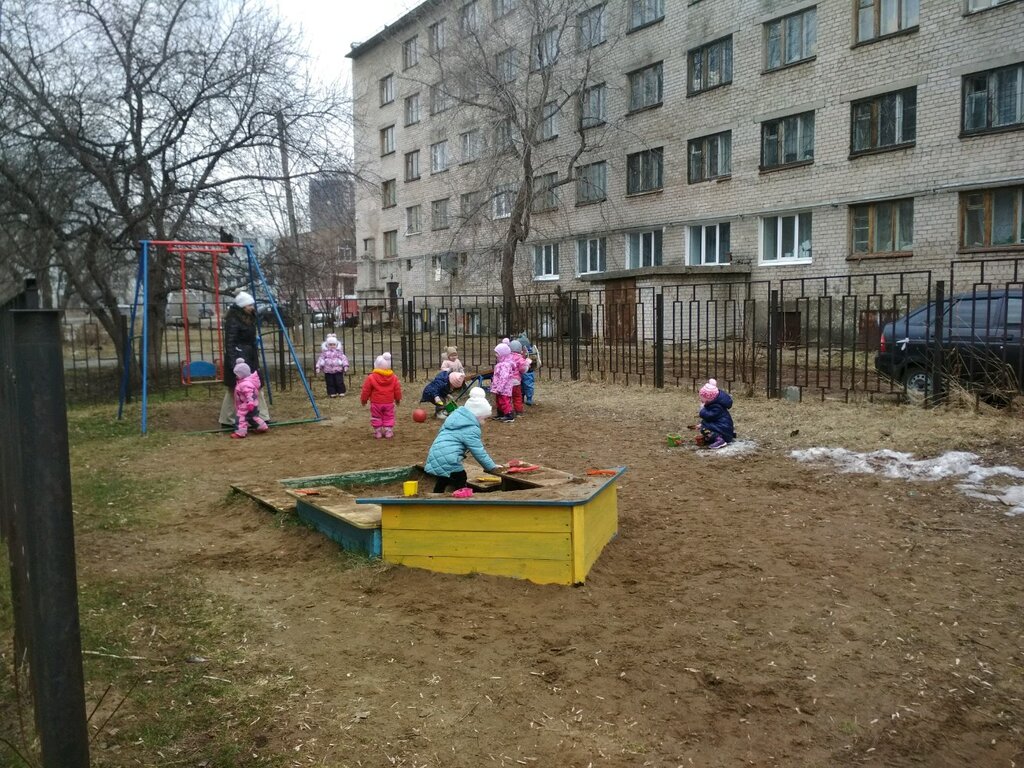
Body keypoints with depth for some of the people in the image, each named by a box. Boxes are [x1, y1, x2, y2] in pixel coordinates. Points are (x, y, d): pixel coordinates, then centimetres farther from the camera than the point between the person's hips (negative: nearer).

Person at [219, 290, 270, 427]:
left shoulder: (249, 318, 12)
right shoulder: (233, 321, -15)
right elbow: (229, 343, -19)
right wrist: (234, 363, -23)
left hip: (250, 359, 9)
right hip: (239, 359, -9)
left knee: (256, 387, 9)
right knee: (236, 389, -2)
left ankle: (262, 417, 13)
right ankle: (227, 420, 9)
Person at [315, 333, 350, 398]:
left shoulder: (339, 351, 2)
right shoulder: (325, 352, 4)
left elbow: (343, 358, 1)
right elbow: (321, 359, 5)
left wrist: (345, 366, -9)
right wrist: (318, 367, -2)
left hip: (338, 370, -1)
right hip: (328, 371, 1)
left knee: (339, 382, 0)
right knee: (330, 382, 5)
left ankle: (341, 392, 10)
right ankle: (332, 393, 12)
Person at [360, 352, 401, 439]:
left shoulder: (371, 377, -11)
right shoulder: (393, 377, -3)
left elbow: (366, 390, -5)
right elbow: (397, 390, 5)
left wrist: (363, 399, 10)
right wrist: (398, 399, 20)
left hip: (376, 403, -2)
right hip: (389, 402, 2)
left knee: (376, 418, 12)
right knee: (388, 417, 12)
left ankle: (378, 433, 14)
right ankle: (388, 432, 12)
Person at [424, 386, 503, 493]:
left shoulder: (456, 416, 15)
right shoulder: (471, 429, -12)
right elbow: (478, 451, -12)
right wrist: (492, 467, -3)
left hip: (435, 455, 9)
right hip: (448, 459, -9)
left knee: (441, 484, 25)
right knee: (461, 488, 2)